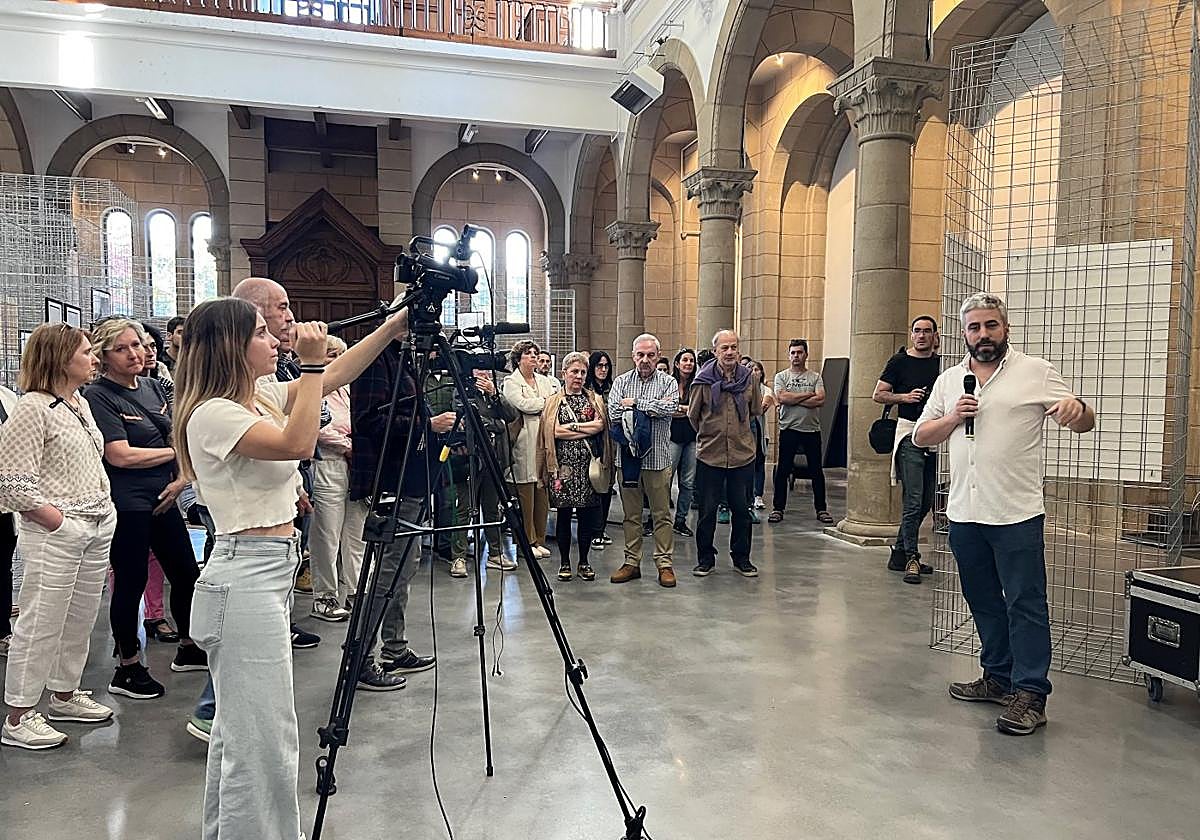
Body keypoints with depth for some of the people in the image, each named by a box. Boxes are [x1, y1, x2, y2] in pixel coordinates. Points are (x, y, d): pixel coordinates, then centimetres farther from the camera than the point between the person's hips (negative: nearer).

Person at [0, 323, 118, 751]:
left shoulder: (80, 403, 13)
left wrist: (105, 506, 12)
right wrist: (59, 520, -14)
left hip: (98, 527, 8)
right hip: (55, 534, -8)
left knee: (80, 618, 16)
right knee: (41, 624, 0)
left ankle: (65, 695, 32)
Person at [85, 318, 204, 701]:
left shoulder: (153, 387, 8)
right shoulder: (98, 396, -11)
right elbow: (121, 455, -18)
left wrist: (182, 478, -5)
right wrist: (176, 451, -9)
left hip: (162, 499, 7)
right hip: (127, 506, -7)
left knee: (186, 573, 14)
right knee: (131, 584, 3)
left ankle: (188, 649, 33)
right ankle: (128, 669, 19)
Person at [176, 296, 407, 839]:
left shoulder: (262, 396, 11)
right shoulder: (213, 414, -16)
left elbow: (333, 378, 14)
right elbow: (298, 442, -28)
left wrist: (391, 329, 8)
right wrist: (311, 362, -22)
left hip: (270, 572, 10)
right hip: (246, 580, -10)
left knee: (239, 731, 21)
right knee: (264, 743, -3)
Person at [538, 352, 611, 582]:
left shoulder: (595, 399, 12)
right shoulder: (554, 401, 7)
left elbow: (600, 425, -5)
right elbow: (554, 431, -8)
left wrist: (571, 426, -9)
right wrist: (586, 429, -8)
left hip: (588, 464, 2)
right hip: (563, 464, -1)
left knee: (588, 515, 4)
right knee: (563, 513, 3)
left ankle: (584, 562, 16)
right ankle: (564, 562, 14)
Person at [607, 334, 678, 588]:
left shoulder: (668, 382, 2)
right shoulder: (621, 382, 7)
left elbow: (670, 408, -17)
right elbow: (614, 415, -8)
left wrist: (635, 403, -10)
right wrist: (653, 406, -12)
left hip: (658, 458, -2)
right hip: (628, 456, 2)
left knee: (661, 514, 5)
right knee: (631, 514, 10)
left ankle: (664, 563, 14)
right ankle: (631, 562, 20)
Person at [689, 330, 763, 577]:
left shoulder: (750, 377, 1)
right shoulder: (703, 380, -5)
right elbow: (693, 415, 8)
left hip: (743, 455, 2)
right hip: (709, 455, -2)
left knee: (741, 510, 10)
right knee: (707, 510, 6)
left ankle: (742, 558, 25)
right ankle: (706, 559, 20)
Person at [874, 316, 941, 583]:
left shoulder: (941, 363, 13)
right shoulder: (900, 361, 1)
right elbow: (878, 395, 0)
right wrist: (906, 396, -13)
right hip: (909, 433, -5)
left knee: (926, 502, 9)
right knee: (913, 501, -11)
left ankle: (899, 554, 20)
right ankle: (911, 558, -2)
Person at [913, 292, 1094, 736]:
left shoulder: (1036, 372, -1)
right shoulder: (949, 380, 12)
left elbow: (1086, 422, -2)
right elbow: (920, 436, 13)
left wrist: (1077, 407, -26)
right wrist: (952, 418, -6)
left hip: (1017, 514, -5)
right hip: (964, 513, 5)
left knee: (1025, 604, -2)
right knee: (984, 603, 15)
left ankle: (1030, 694, 5)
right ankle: (999, 677, 29)